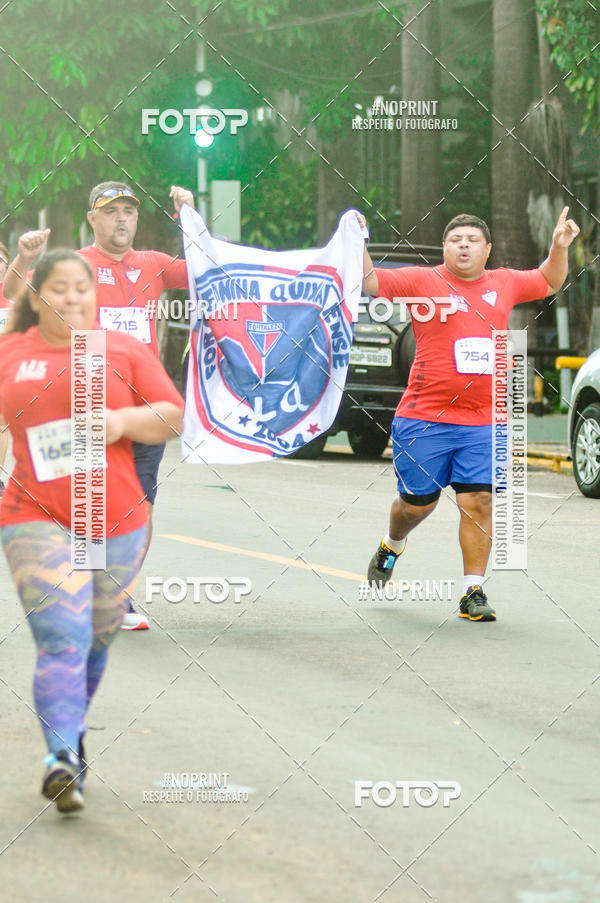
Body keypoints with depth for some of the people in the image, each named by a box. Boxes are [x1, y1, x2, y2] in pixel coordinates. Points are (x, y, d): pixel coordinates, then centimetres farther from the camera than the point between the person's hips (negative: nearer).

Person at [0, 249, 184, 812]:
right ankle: (63, 757, -23)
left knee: (96, 641, 12)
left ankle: (68, 737, 31)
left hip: (116, 521, 2)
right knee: (62, 639, -16)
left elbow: (173, 418, 4)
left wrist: (123, 421, -12)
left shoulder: (123, 350, 6)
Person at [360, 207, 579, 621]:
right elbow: (368, 281, -5)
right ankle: (392, 546, 42)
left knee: (478, 502, -7)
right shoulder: (422, 281, 0)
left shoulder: (504, 283, 11)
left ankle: (474, 592, 0)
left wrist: (560, 247, 12)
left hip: (484, 422, 2)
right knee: (418, 502, 8)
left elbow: (549, 282, 29)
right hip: (424, 418, -2)